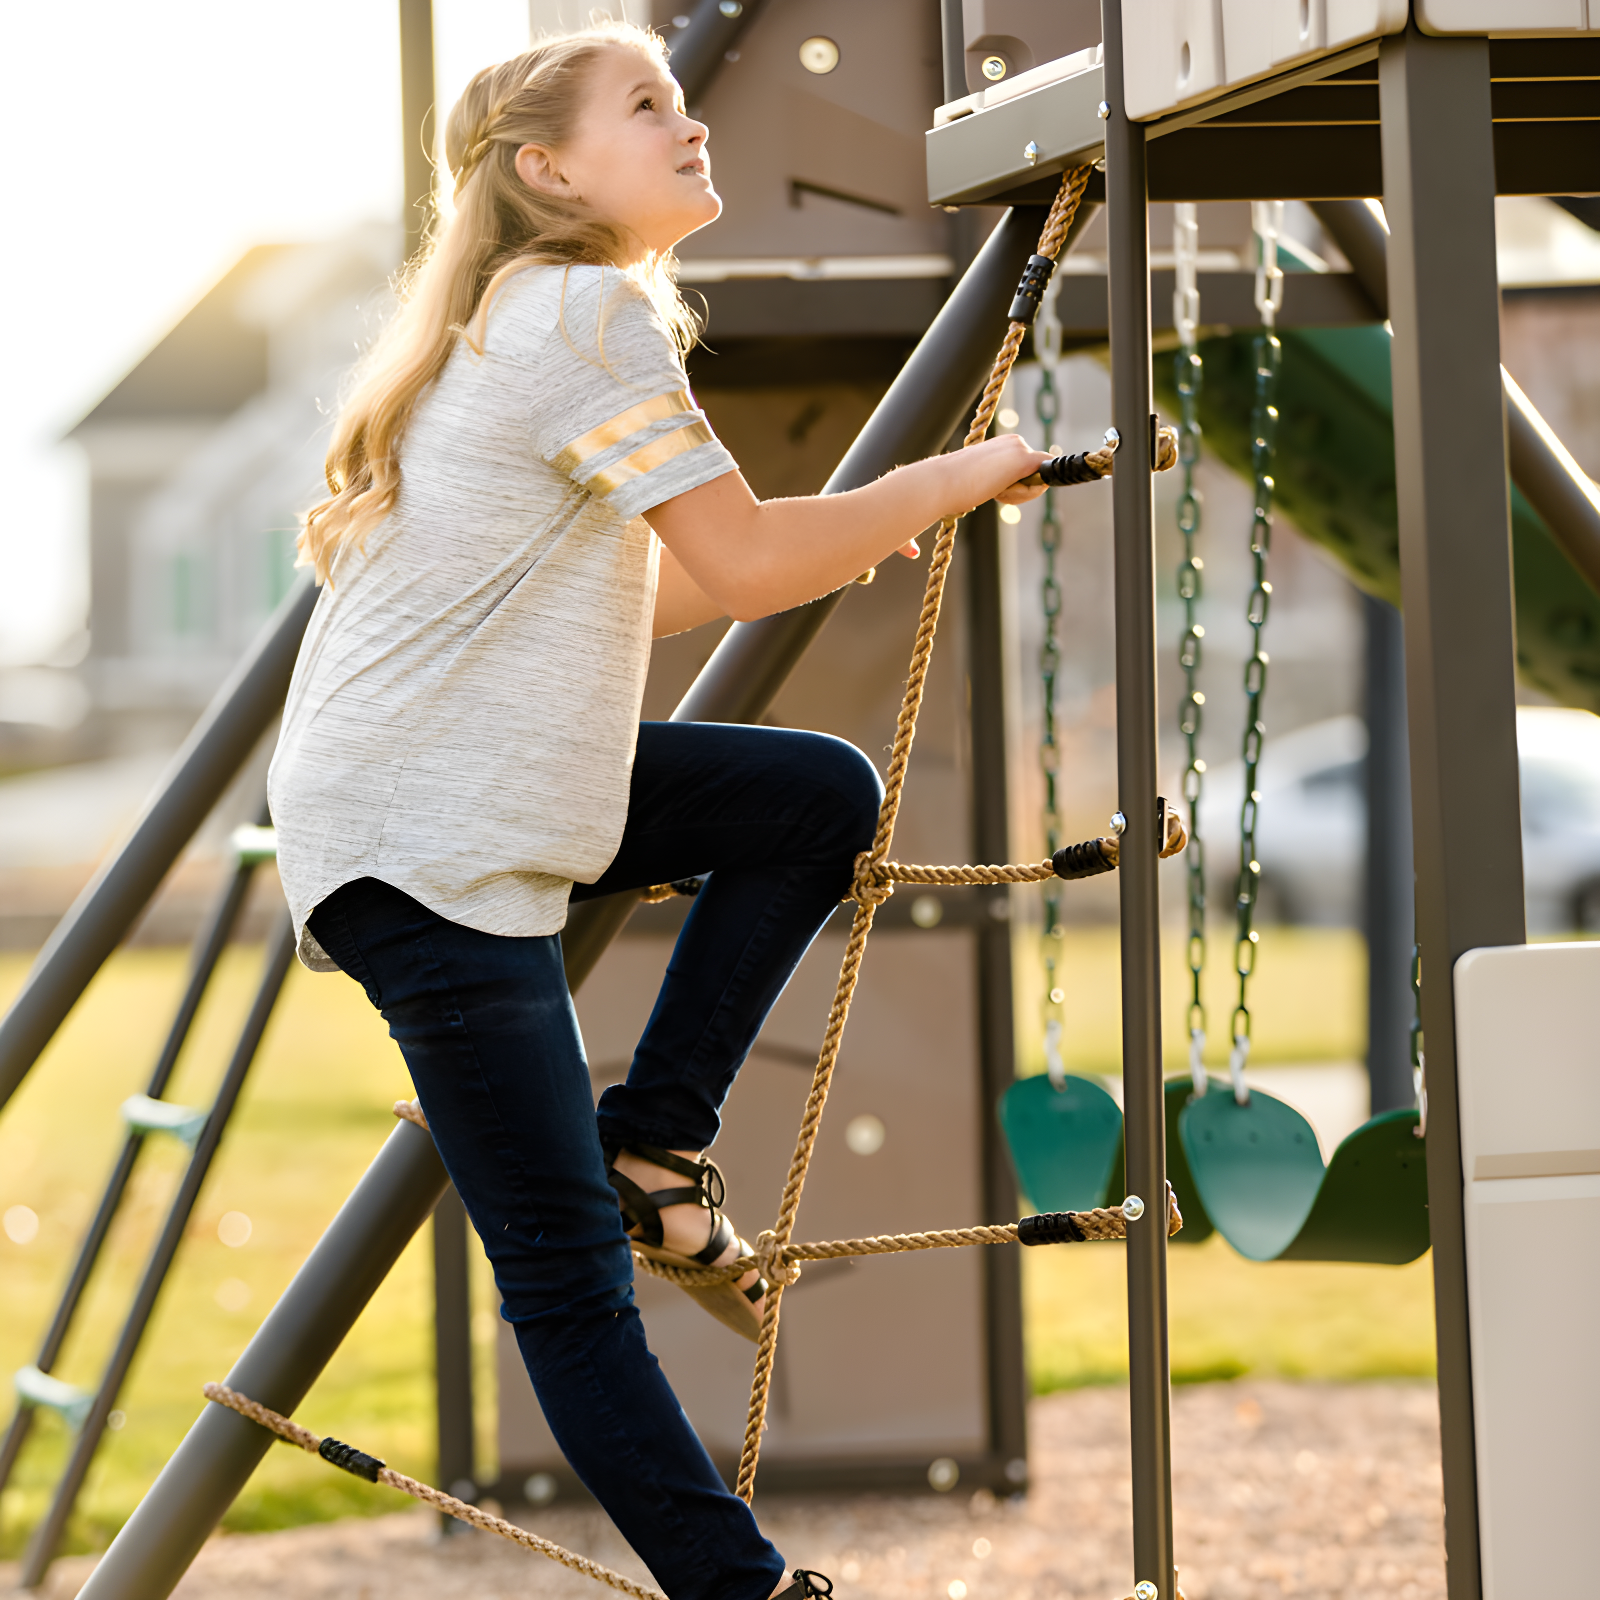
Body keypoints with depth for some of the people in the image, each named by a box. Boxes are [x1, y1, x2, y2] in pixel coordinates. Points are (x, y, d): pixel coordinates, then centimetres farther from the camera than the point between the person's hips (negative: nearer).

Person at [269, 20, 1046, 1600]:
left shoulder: (534, 319, 18)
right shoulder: (586, 313, -12)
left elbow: (649, 590, 20)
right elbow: (743, 563, -15)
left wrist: (853, 532, 15)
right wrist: (952, 481, -3)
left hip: (486, 787, 10)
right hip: (424, 840, -10)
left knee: (822, 793, 11)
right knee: (569, 1276, -5)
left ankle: (654, 1143, 11)